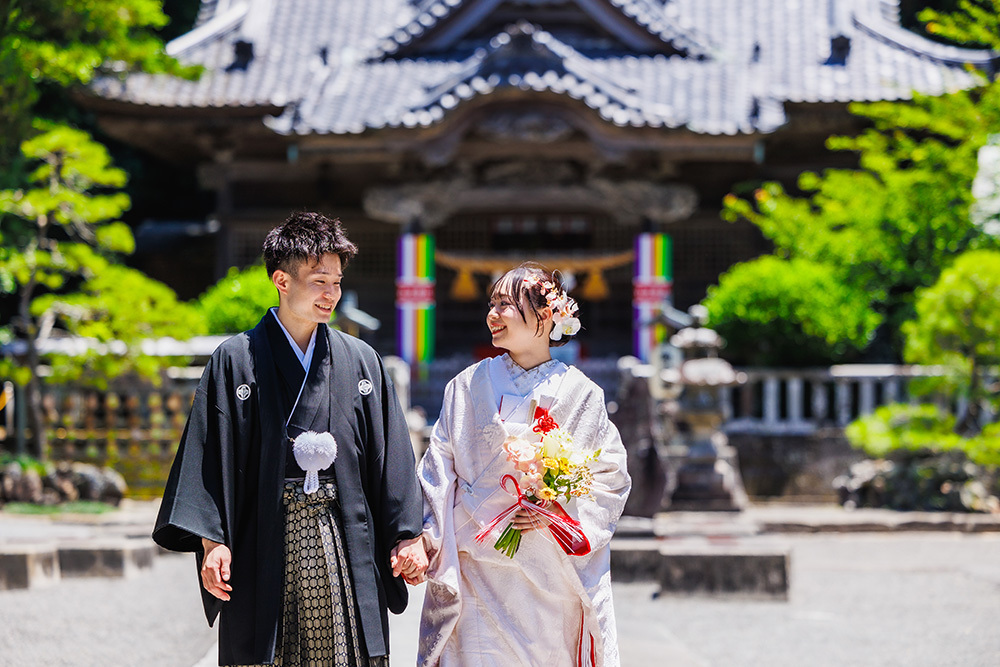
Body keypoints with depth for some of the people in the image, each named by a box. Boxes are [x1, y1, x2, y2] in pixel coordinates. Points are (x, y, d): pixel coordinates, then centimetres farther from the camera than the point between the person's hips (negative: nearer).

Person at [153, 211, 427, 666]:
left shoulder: (360, 361, 10)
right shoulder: (236, 361, 1)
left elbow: (389, 453, 10)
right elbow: (210, 456, -1)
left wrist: (408, 534, 5)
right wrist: (212, 540, -9)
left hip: (346, 545, 2)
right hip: (264, 549, -2)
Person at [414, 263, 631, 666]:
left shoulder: (581, 395, 2)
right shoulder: (468, 386, 6)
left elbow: (611, 477, 3)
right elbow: (439, 469, 8)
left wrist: (561, 512, -11)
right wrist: (428, 539, -2)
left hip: (551, 574, -1)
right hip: (478, 566, 1)